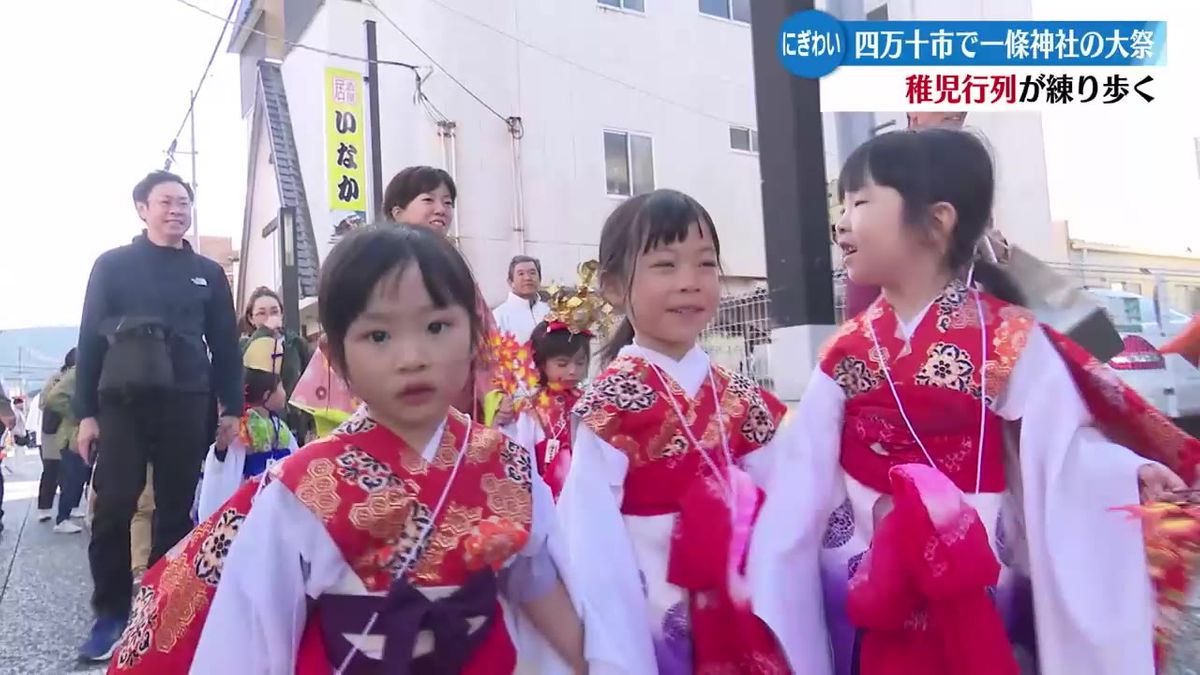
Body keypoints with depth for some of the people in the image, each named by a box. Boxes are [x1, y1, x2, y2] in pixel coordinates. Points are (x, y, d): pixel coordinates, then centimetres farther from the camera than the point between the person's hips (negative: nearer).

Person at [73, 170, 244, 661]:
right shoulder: (112, 266, 5)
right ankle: (111, 614, 8)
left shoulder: (208, 273, 11)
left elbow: (225, 344, 12)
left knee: (176, 509, 6)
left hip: (185, 406, 2)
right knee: (113, 509, -5)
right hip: (122, 403, -2)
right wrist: (86, 411, -1)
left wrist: (232, 407, 6)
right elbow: (90, 339, 3)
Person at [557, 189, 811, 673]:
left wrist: (776, 617, -3)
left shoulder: (739, 397, 2)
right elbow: (592, 536, -16)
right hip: (647, 617, -4)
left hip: (739, 616, 5)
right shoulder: (610, 402, -13)